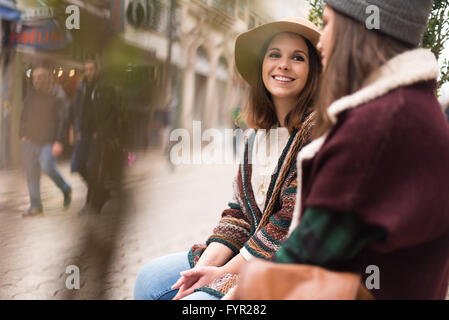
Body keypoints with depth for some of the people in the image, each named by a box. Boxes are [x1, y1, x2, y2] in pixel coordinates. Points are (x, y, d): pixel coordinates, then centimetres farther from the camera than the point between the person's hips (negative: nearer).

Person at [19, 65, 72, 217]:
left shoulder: (55, 96, -4)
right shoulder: (31, 95, 11)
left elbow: (62, 119, -7)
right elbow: (24, 115, 20)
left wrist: (59, 142, -14)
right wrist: (22, 134, 10)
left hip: (48, 142, -5)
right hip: (29, 141, 5)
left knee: (47, 166, -22)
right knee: (31, 173, 4)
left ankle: (66, 189, 6)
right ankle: (35, 206, 13)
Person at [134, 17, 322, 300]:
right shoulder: (259, 134, 9)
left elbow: (293, 222, -20)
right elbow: (240, 212, 7)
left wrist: (224, 273, -15)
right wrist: (207, 264, -8)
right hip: (251, 251, 7)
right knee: (151, 279, 7)